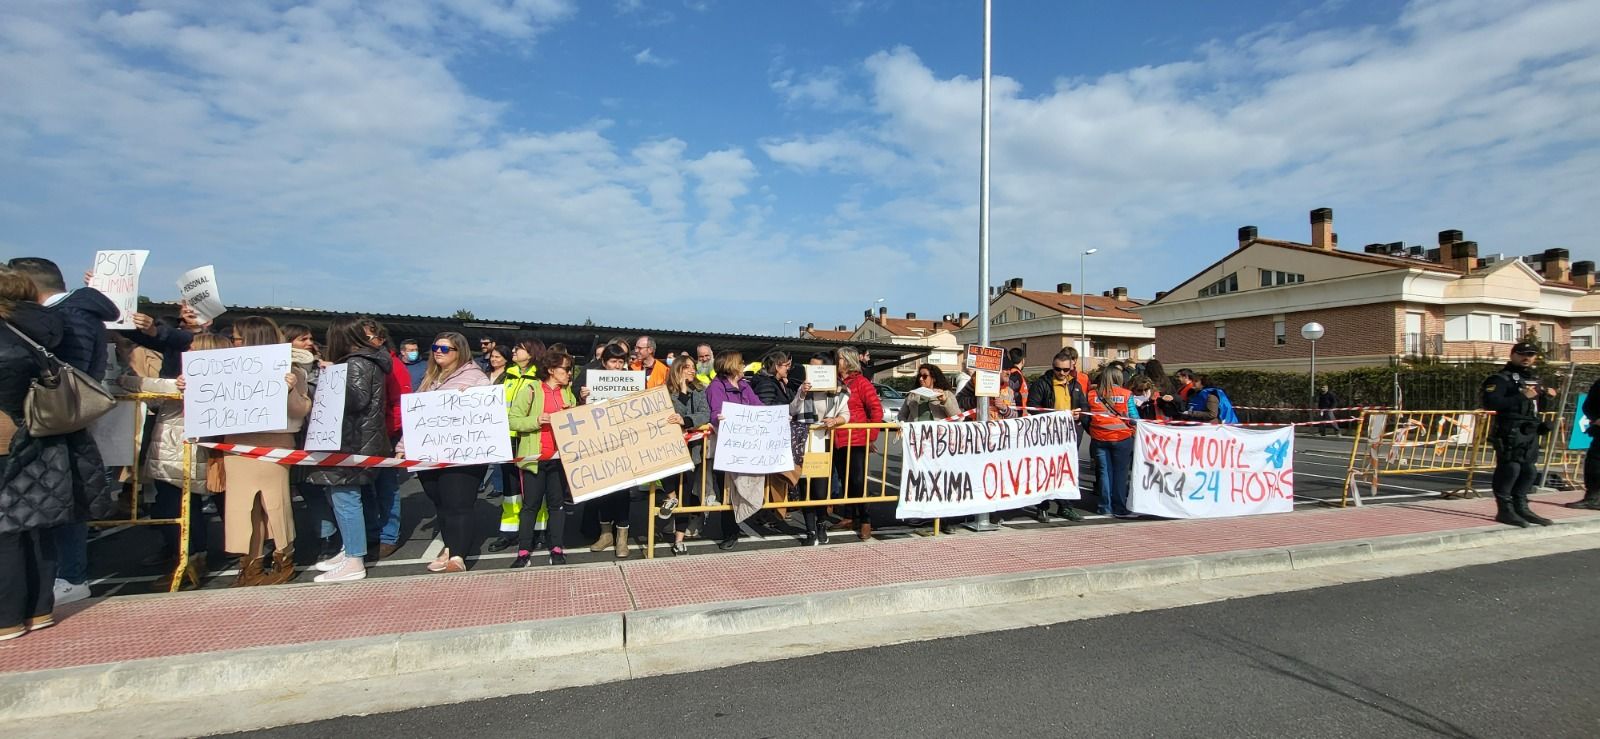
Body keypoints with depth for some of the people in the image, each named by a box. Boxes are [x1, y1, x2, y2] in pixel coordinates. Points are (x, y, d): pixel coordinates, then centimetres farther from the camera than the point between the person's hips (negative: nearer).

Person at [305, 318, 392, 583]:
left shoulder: (356, 362, -12)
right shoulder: (369, 360, 17)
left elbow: (357, 399, -20)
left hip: (352, 442, -10)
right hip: (358, 439, 10)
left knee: (344, 496, -8)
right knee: (337, 493, 16)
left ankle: (354, 562, -5)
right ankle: (350, 550, 23)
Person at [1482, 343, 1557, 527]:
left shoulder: (1535, 378, 20)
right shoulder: (1501, 378, -8)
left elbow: (1537, 406, 28)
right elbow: (1490, 403, -21)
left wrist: (1546, 396, 8)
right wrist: (1522, 397, -22)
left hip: (1531, 431, 9)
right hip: (1510, 432, -9)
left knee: (1529, 471, 12)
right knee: (1510, 469, -8)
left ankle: (1521, 508, 23)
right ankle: (1505, 510, -3)